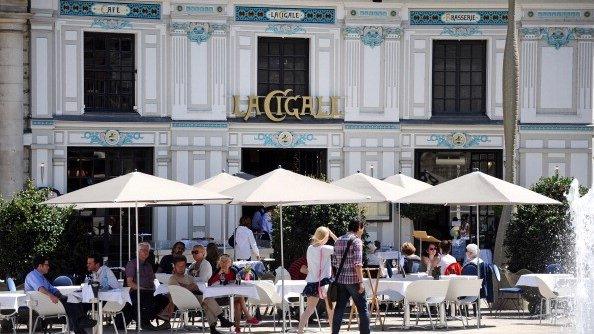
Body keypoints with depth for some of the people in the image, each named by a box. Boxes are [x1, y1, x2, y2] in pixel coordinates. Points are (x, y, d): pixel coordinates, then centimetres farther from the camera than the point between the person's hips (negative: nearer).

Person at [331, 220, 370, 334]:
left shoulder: (338, 241, 12)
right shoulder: (356, 241, -9)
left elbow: (335, 263, 14)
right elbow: (357, 264, -16)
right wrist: (361, 282, -16)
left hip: (340, 279, 6)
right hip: (353, 279, -6)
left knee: (339, 308, 7)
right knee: (362, 308, 0)